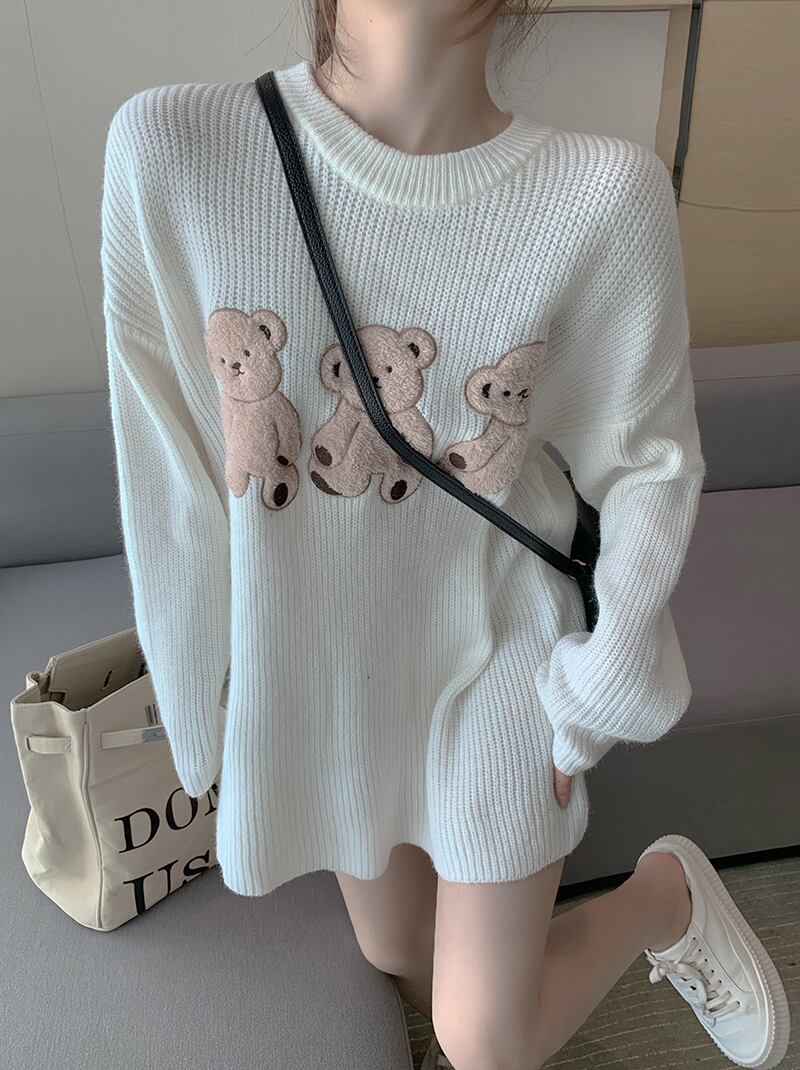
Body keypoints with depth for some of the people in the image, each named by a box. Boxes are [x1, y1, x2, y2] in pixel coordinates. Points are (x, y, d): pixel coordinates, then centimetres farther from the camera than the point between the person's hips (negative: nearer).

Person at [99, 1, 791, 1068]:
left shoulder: (608, 194, -18)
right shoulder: (170, 149, -17)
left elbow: (651, 465, -5)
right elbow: (167, 471, -9)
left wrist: (596, 698, -3)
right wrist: (204, 709, 0)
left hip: (499, 660, -1)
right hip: (319, 675, 2)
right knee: (397, 960, 23)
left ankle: (668, 891, 37)